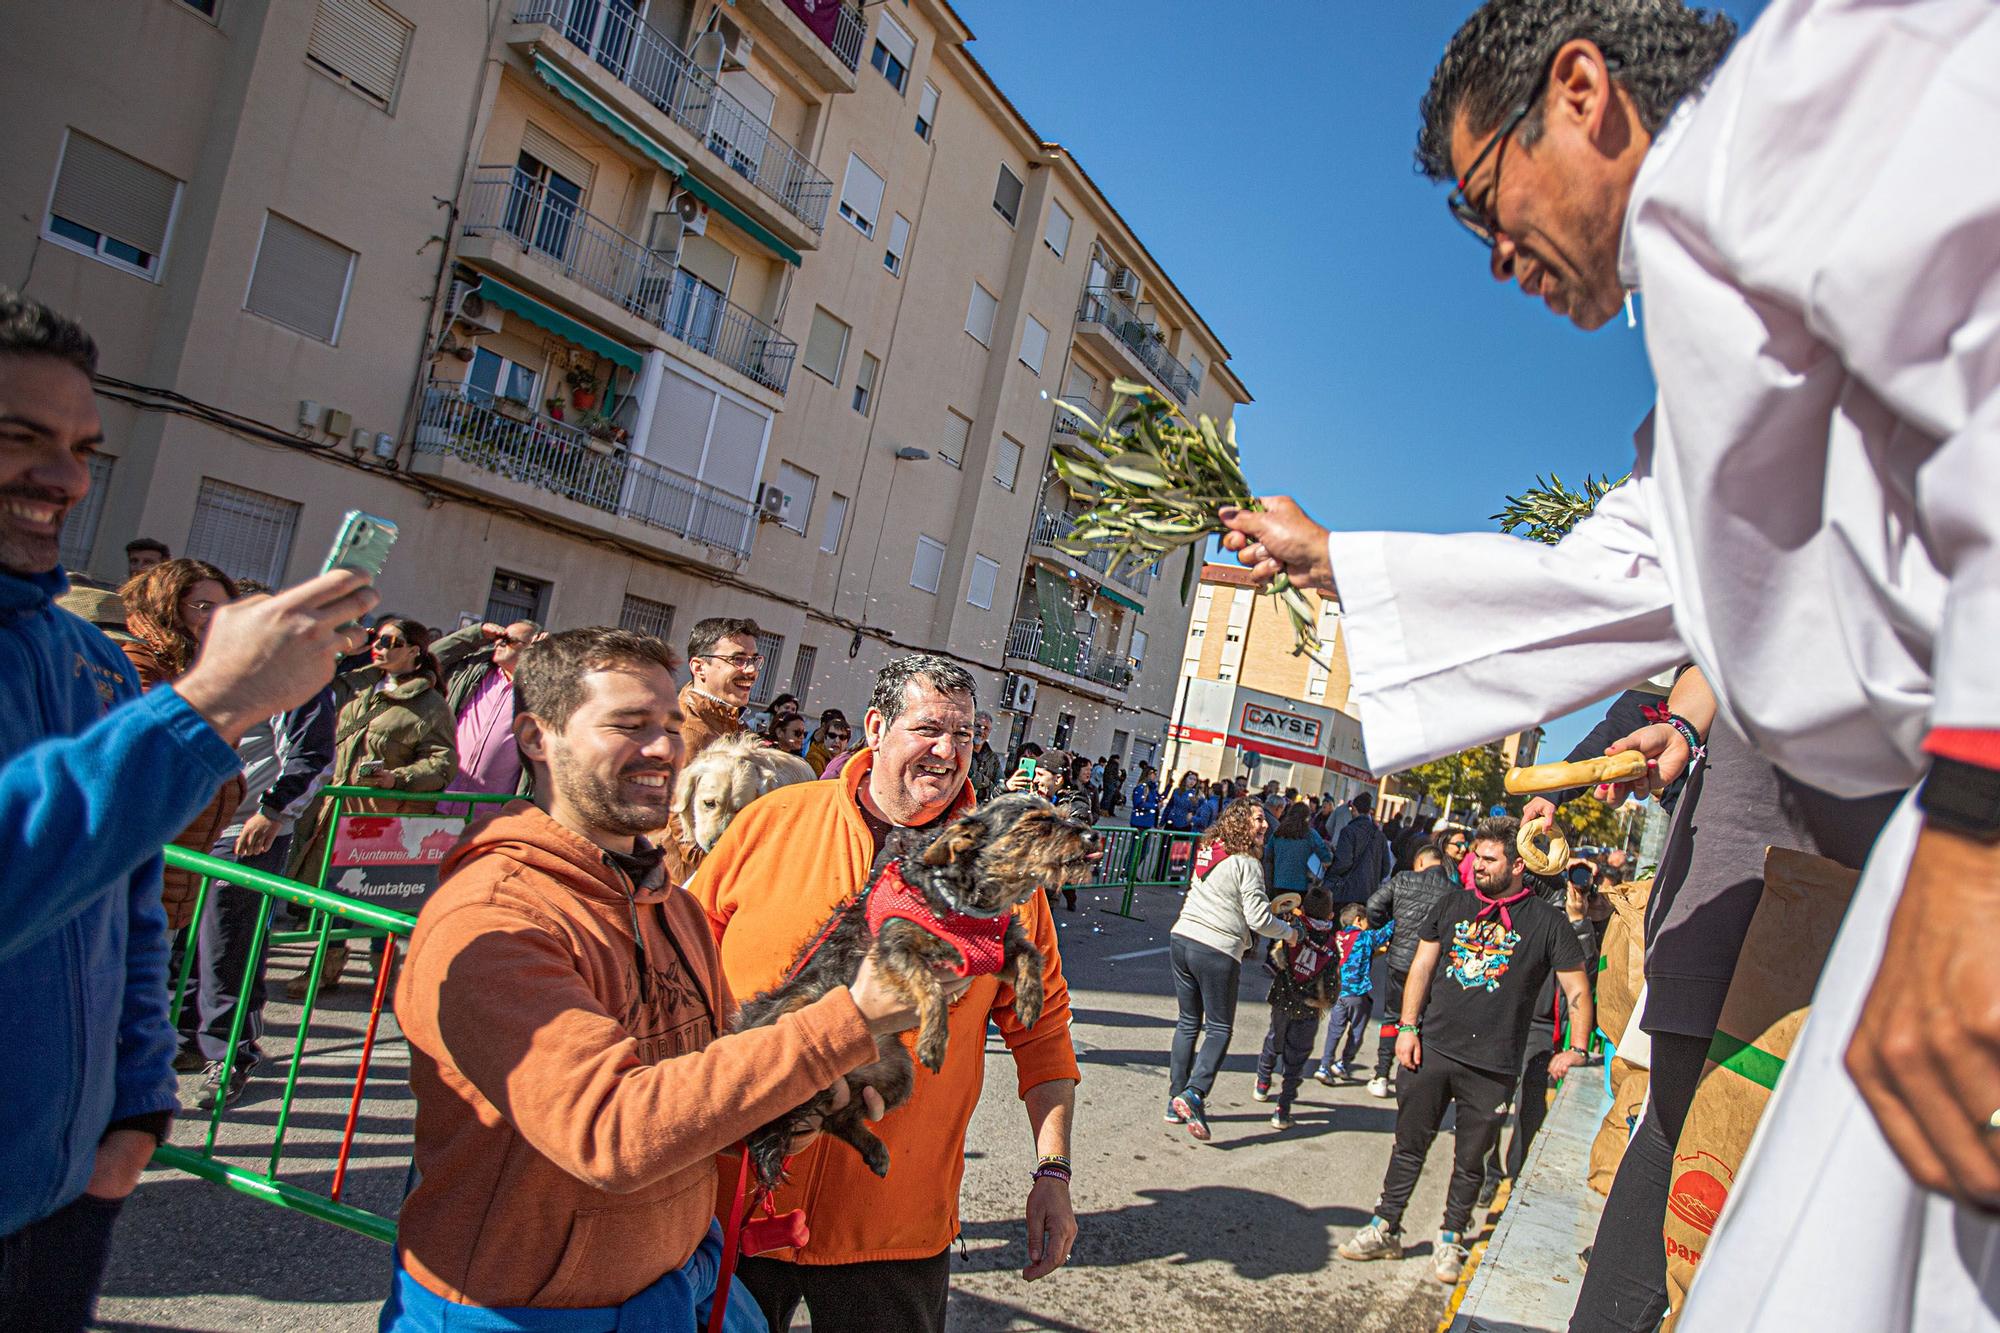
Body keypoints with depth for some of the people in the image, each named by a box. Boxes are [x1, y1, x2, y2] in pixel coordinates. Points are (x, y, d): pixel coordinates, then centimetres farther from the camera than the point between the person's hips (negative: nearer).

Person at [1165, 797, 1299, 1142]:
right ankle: (1193, 1093, -12)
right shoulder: (1247, 863, -11)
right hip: (1217, 950, -7)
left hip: (1182, 938, 7)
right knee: (1219, 1028, 5)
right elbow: (1259, 920, -11)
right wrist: (1289, 933, 6)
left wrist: (1272, 903, 25)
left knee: (1189, 1022, 15)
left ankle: (1177, 1102, 17)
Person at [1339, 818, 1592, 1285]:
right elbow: (1423, 966, 9)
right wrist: (1407, 1027, 2)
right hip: (1431, 1048, 3)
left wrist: (1576, 1049, -11)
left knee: (1470, 1160, 10)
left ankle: (1451, 1240, 26)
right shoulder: (1455, 904, 7)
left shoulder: (1546, 922, -2)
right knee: (1410, 1144, 9)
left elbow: (1577, 990, 0)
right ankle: (1385, 1228, 20)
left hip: (1493, 1065, -2)